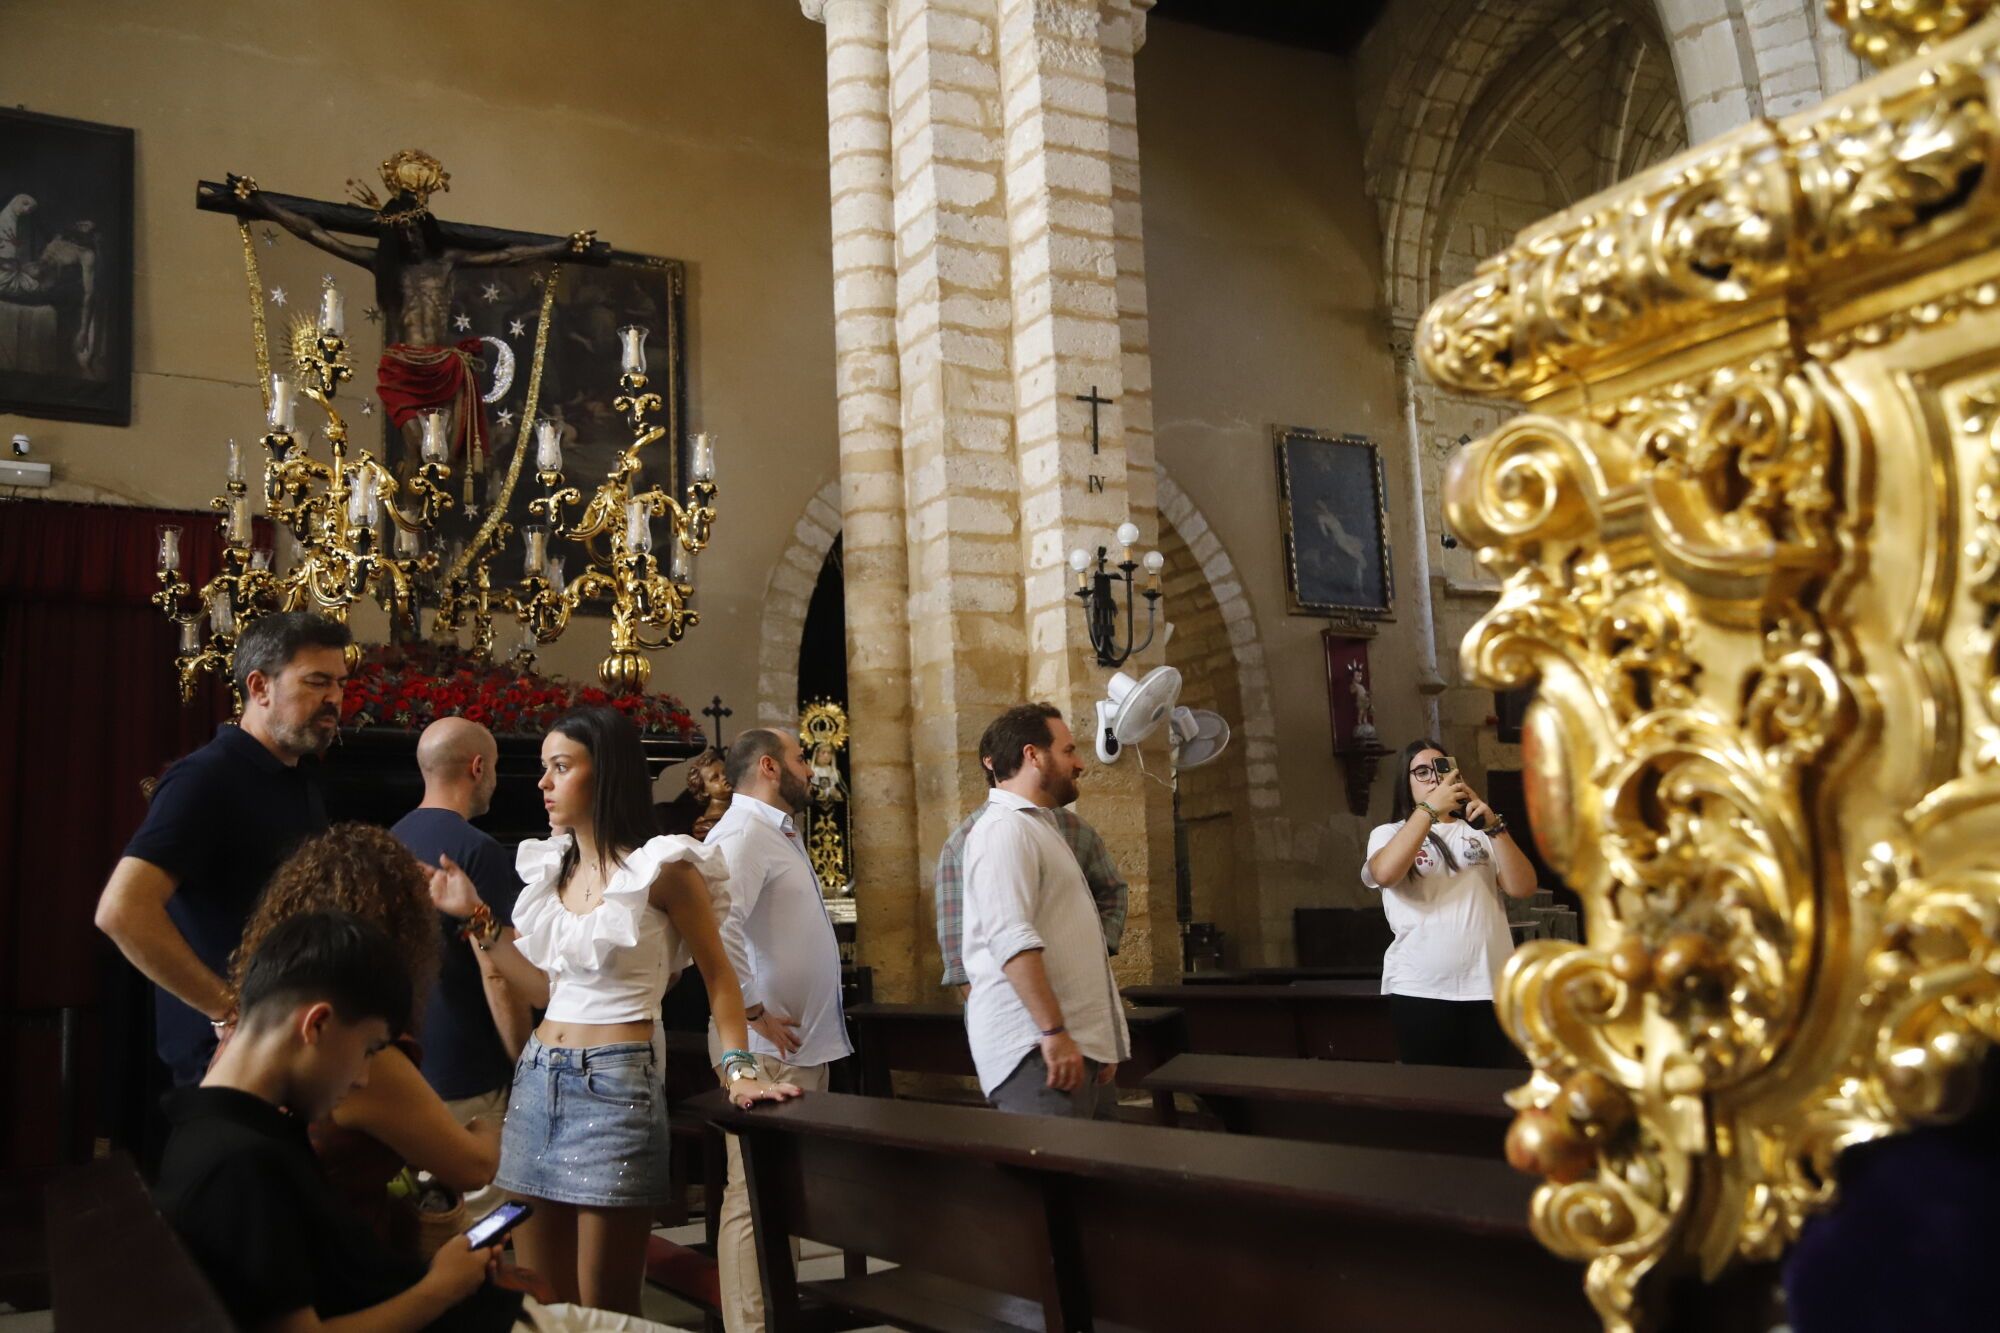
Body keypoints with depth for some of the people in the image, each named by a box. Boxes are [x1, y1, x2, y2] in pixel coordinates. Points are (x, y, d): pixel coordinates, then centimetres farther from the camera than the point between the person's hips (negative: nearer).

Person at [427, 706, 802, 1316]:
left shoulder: (662, 867, -10)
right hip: (537, 1080, 7)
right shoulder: (552, 866, 10)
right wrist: (476, 918, 12)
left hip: (615, 1083, -7)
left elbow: (717, 975, -3)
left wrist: (738, 1069, -15)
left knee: (604, 1309, 2)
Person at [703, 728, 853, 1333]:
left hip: (804, 1044, 10)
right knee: (755, 1196, -5)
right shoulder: (742, 833, -15)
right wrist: (754, 1012, -23)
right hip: (768, 1049, -10)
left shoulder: (780, 833, 18)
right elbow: (717, 925, -30)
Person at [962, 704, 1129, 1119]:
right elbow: (1013, 940, -23)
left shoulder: (1038, 827, 22)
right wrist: (1053, 1032, -26)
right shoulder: (1005, 829, -11)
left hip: (1080, 1049, 10)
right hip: (1039, 1051, -10)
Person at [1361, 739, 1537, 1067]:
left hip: (1491, 986, 3)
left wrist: (1494, 827, -11)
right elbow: (1385, 874, -17)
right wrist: (1430, 808, -19)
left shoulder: (1479, 832, 15)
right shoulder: (1389, 834, 7)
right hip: (1420, 991, -2)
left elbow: (1522, 888, 1)